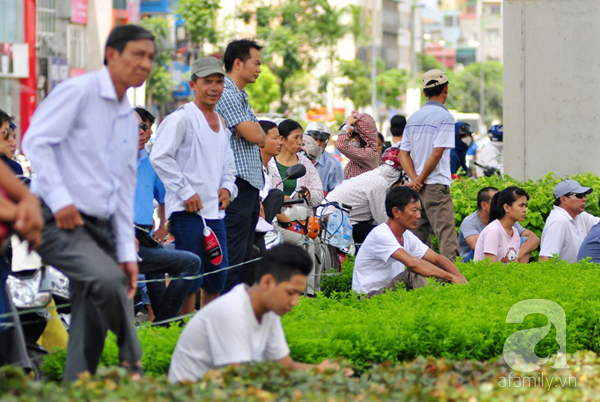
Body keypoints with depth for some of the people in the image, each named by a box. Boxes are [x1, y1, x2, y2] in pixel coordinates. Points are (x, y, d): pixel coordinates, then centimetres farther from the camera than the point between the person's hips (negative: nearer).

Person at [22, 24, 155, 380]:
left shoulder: (130, 119, 20)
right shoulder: (78, 92, -4)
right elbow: (36, 141, -15)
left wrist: (127, 252, 14)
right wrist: (59, 199, -21)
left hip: (99, 227, 8)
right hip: (58, 221, -8)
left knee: (91, 327, 3)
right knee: (108, 278, -29)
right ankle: (133, 369, -17)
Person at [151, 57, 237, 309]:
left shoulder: (221, 123, 18)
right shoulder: (182, 118, -8)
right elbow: (159, 157, -15)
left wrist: (227, 188, 9)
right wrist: (186, 192, -16)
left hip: (215, 210, 8)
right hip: (188, 211, -8)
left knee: (218, 275, 10)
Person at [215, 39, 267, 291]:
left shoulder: (241, 96, 21)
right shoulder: (227, 95, -11)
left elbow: (260, 139, 18)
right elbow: (256, 136, -17)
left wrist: (254, 129, -3)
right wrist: (257, 130, 4)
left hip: (251, 184, 10)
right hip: (237, 184, -10)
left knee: (245, 255, 10)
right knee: (233, 256, -10)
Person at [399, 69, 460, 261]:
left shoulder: (413, 117, 13)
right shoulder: (445, 117, -8)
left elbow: (403, 154, 8)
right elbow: (437, 153, -14)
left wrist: (415, 179, -3)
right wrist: (421, 179, -6)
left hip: (417, 187, 7)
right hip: (437, 185, -7)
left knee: (419, 236, 13)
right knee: (446, 234, -12)